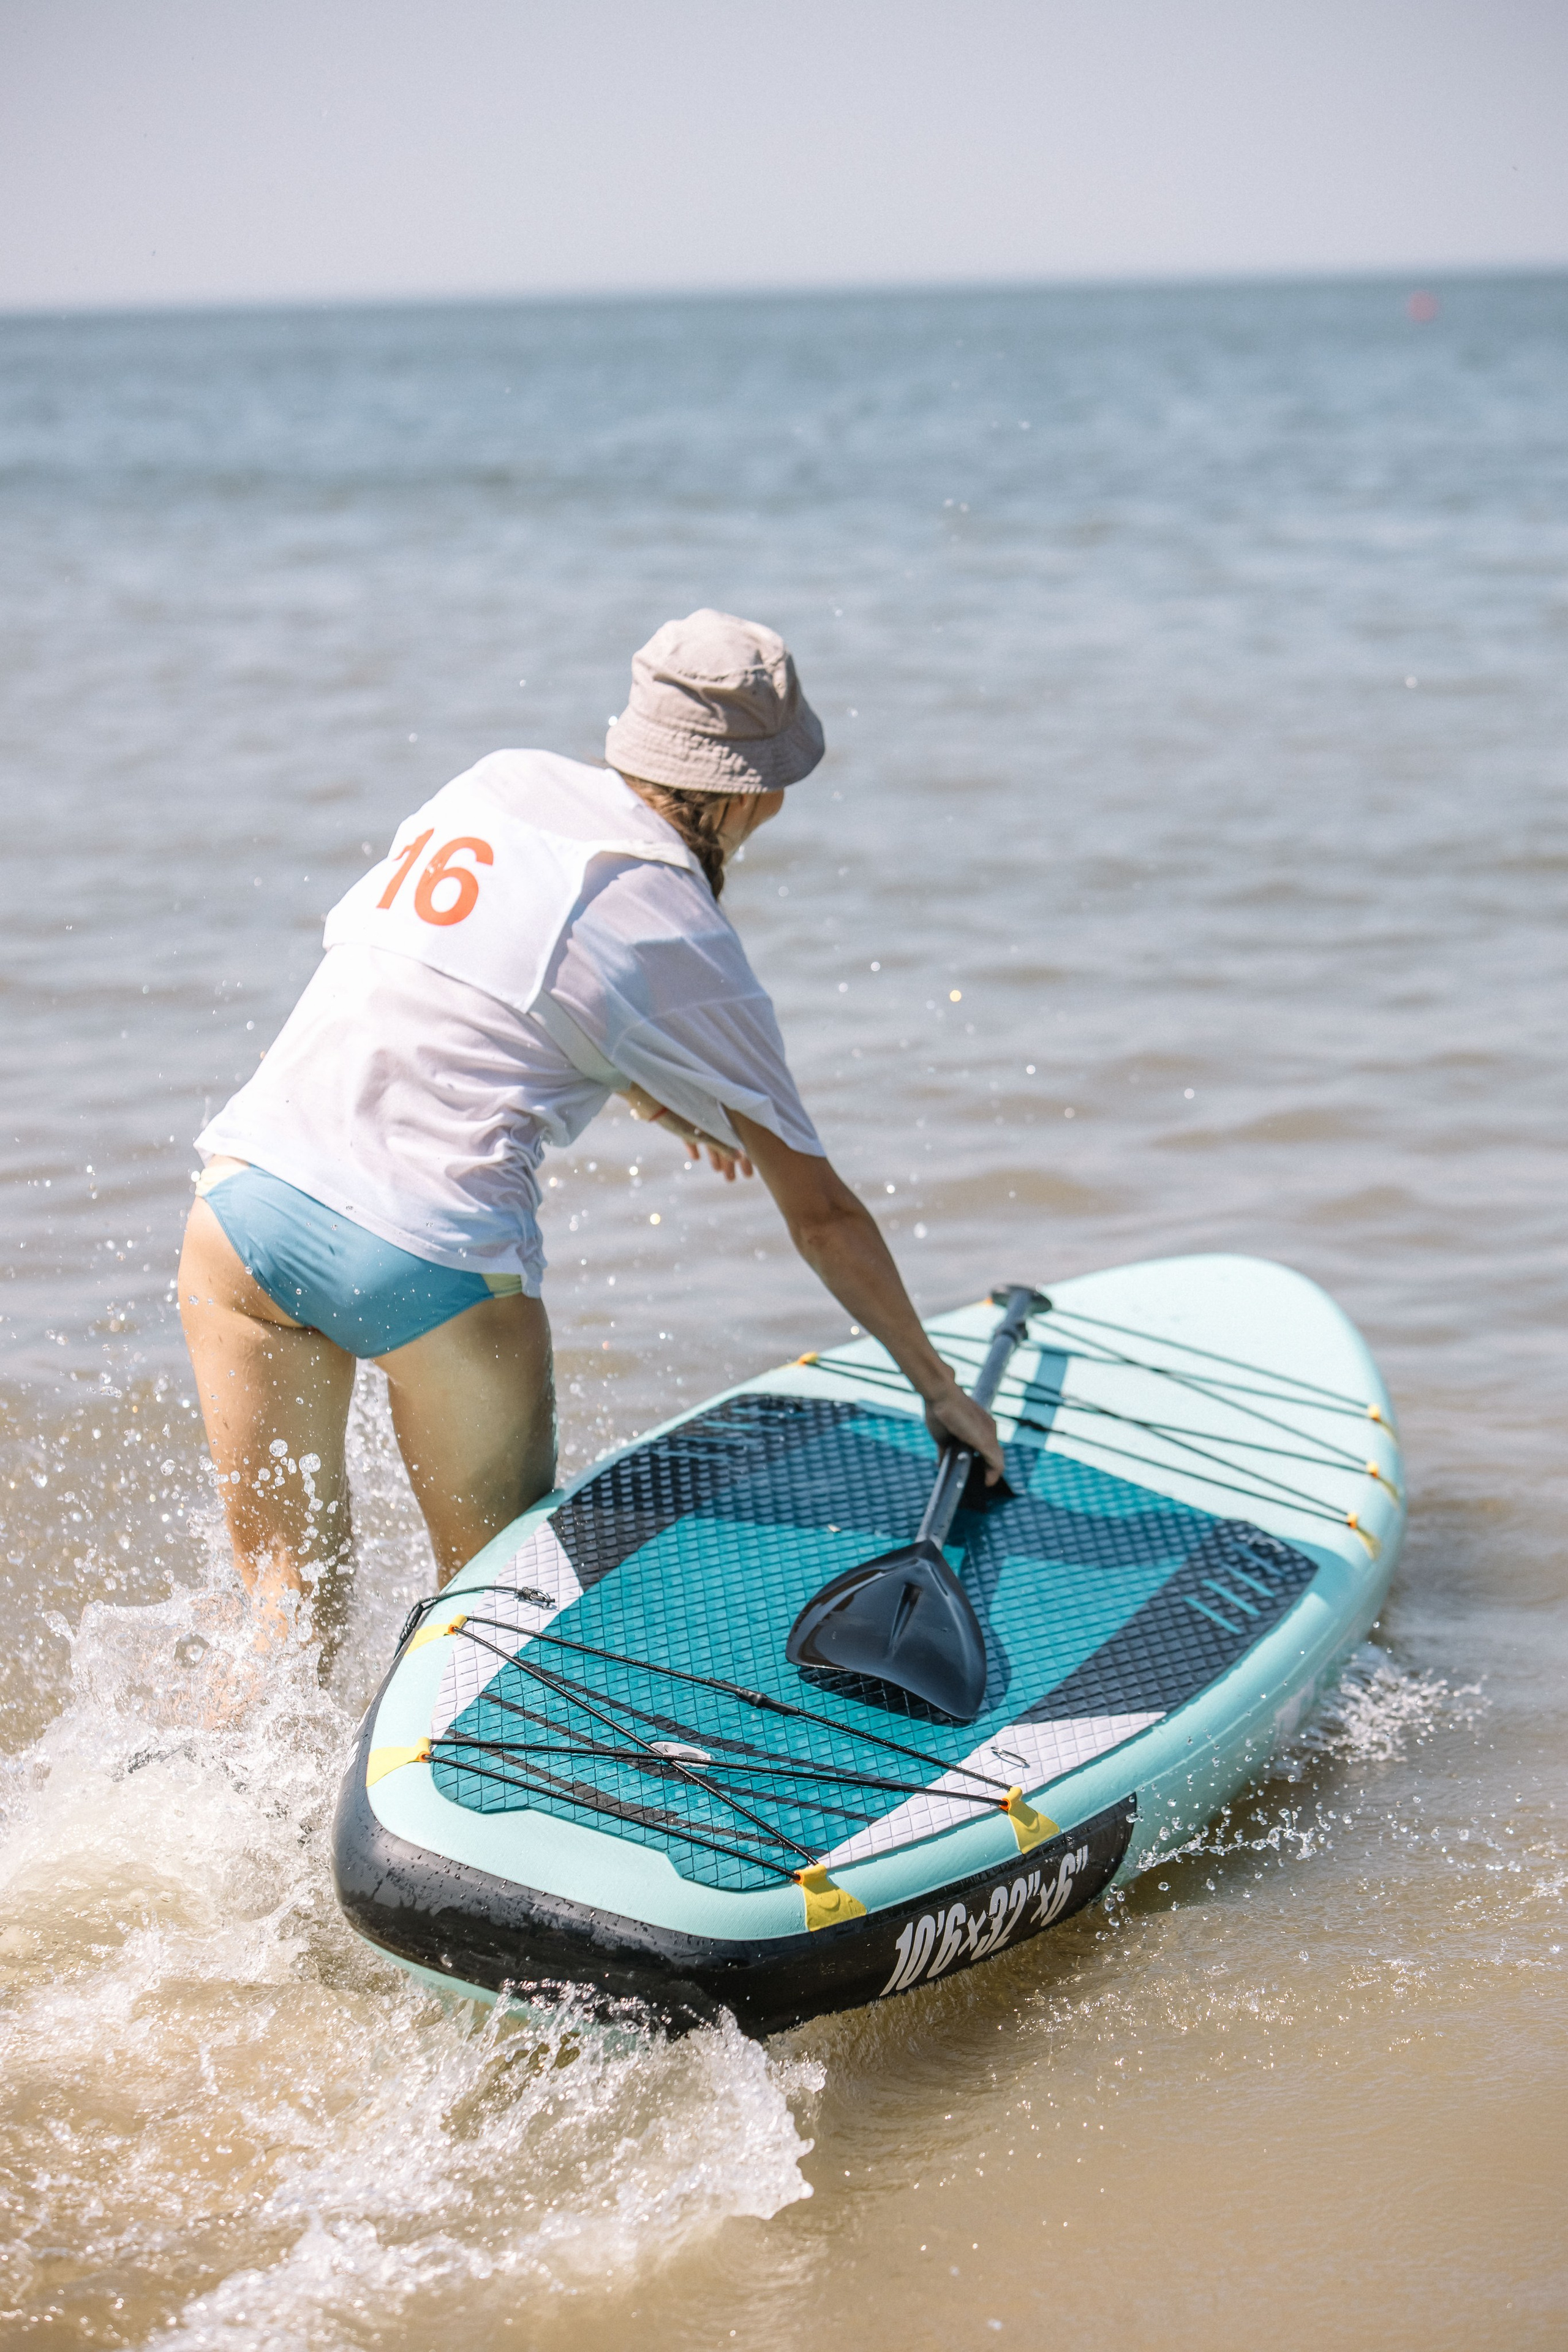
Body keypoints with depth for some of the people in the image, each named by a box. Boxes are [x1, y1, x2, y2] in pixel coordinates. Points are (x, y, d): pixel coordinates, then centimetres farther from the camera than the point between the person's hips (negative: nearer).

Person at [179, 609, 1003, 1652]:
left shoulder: (500, 780, 12)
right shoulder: (688, 952, -1)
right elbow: (823, 1217, 7)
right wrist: (941, 1390, 19)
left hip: (242, 1200, 5)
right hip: (433, 1257, -5)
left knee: (292, 1587, 14)